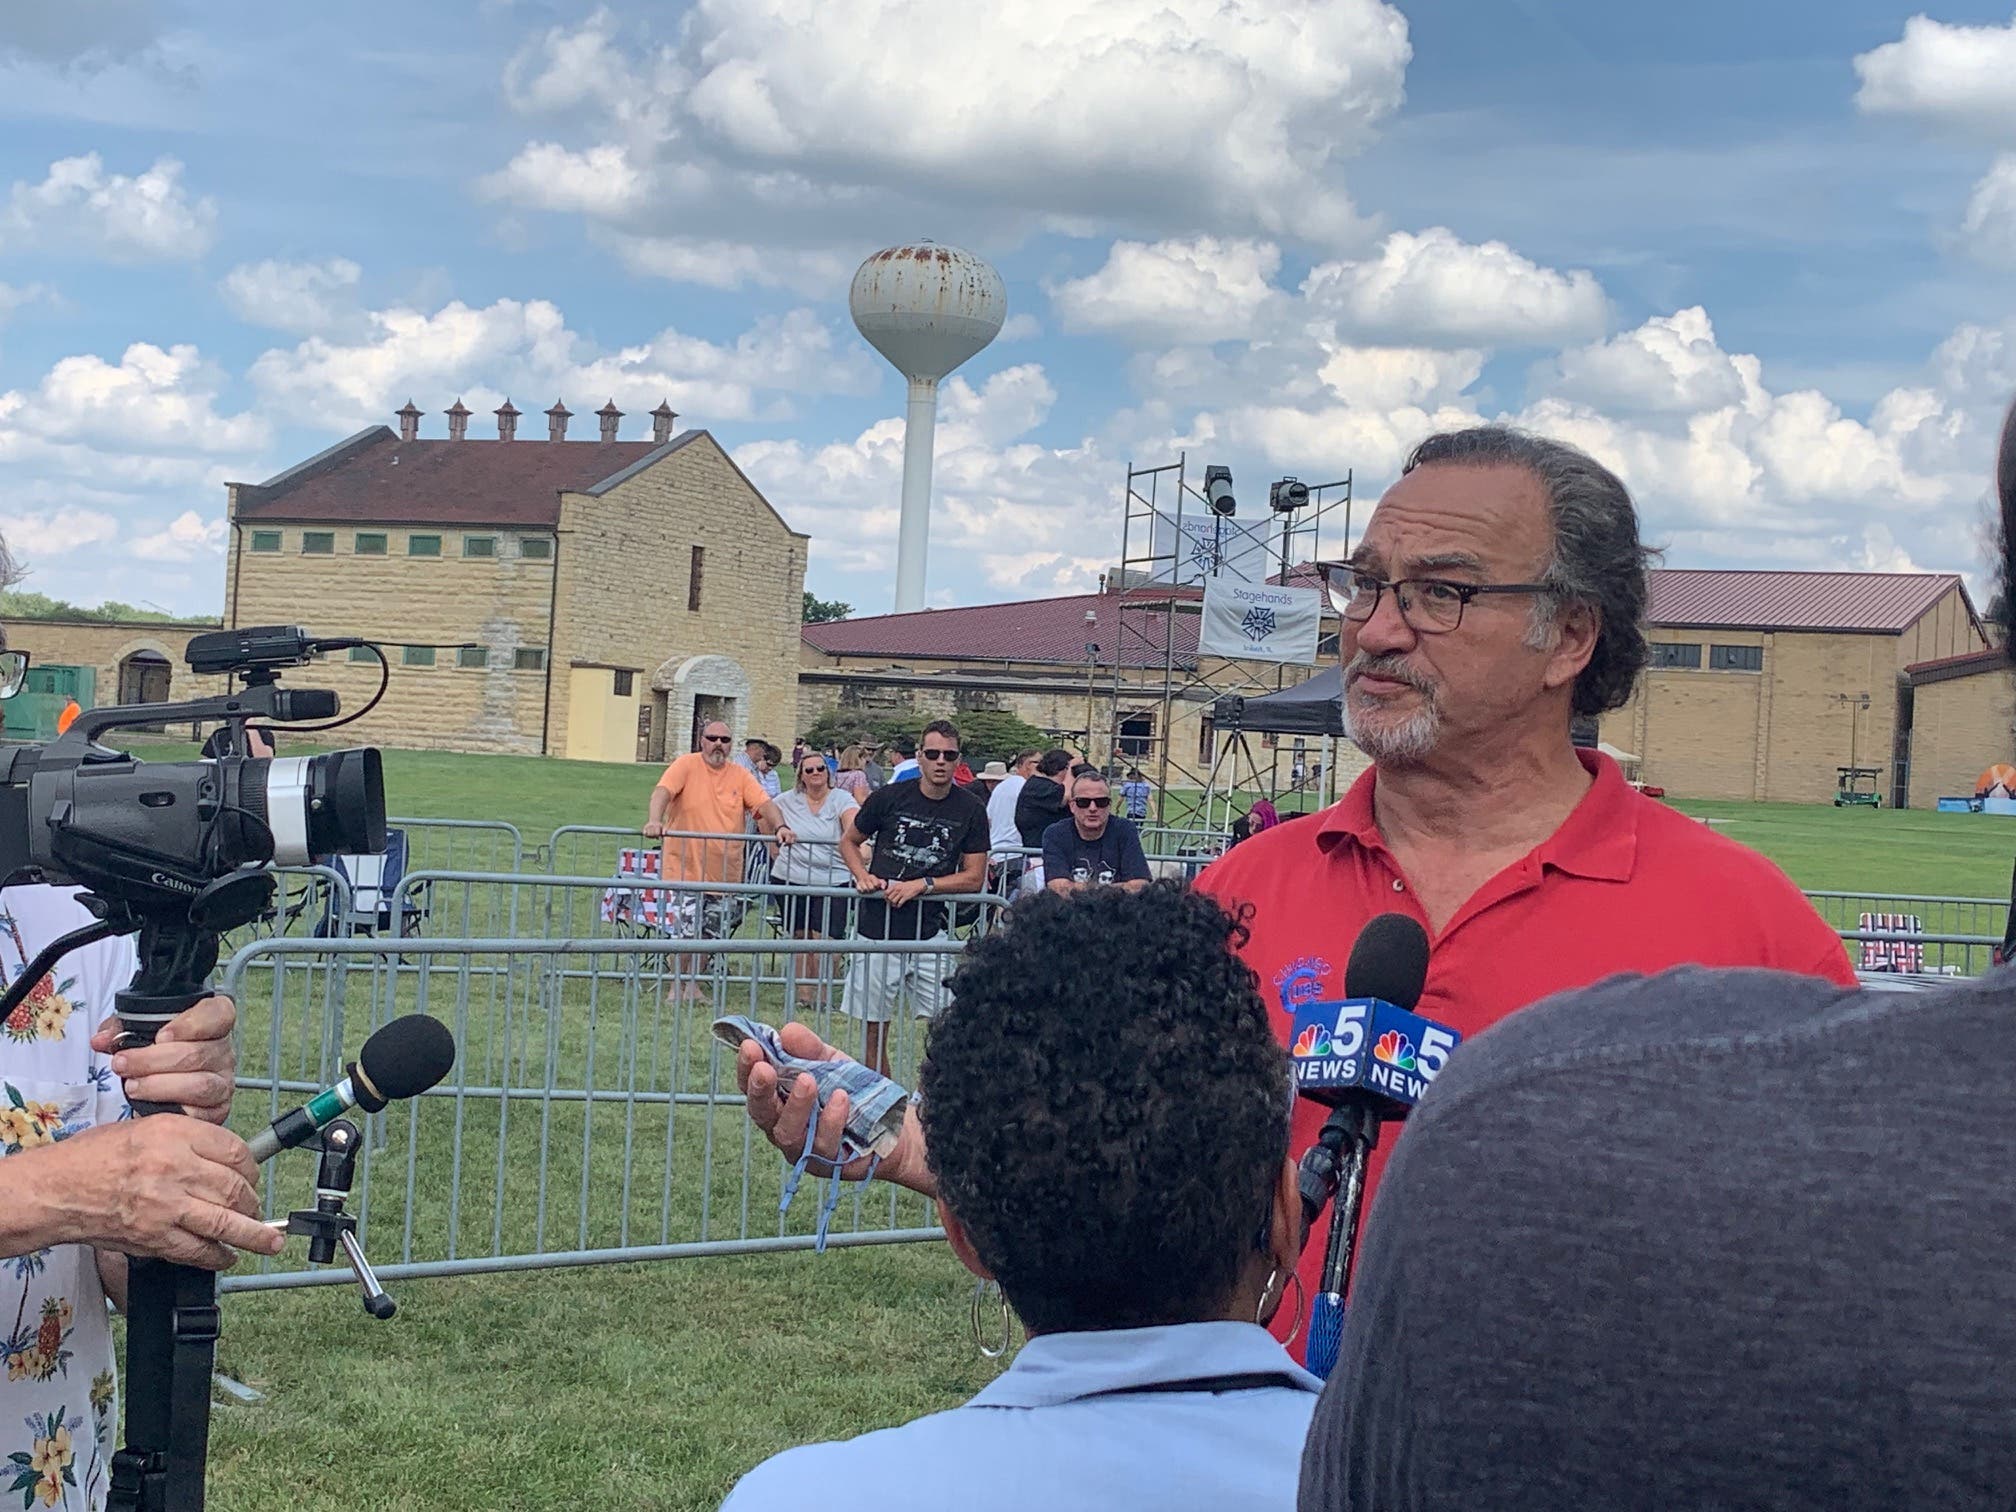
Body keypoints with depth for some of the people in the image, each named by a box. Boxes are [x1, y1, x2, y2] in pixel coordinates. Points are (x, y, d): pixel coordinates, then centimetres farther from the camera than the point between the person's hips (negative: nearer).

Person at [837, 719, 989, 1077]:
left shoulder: (970, 810, 1)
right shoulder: (889, 798, 0)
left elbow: (974, 878, 1)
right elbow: (848, 841, 15)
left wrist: (922, 885, -11)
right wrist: (862, 875, -4)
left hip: (929, 934, 0)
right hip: (877, 929, 0)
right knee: (873, 1030, 6)